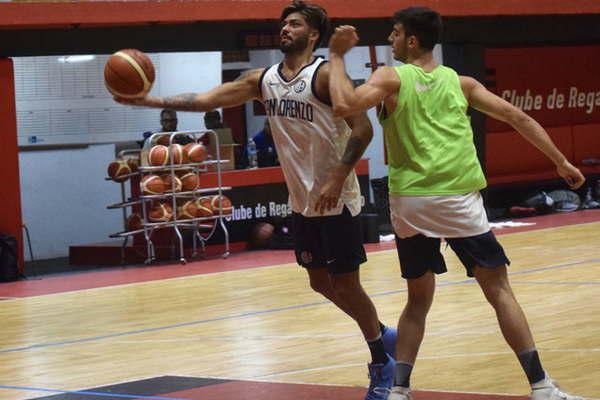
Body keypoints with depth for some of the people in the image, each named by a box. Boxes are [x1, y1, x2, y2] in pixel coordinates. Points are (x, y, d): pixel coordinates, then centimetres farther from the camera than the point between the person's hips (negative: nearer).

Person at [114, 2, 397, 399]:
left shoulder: (325, 75, -16)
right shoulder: (263, 80, 5)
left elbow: (363, 128, -20)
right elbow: (206, 99, 3)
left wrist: (338, 178, -26)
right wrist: (151, 101, -7)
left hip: (338, 201, -7)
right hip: (302, 202, 8)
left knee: (345, 284, -3)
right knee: (321, 283, 14)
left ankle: (382, 363, 13)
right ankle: (383, 334, 33)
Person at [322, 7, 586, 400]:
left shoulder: (391, 78, 4)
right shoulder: (461, 83, 13)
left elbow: (345, 106, -13)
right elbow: (517, 117, 11)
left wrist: (337, 57, 1)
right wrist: (561, 162, 16)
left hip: (410, 203, 0)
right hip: (459, 199, 0)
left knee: (418, 301, 15)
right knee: (499, 290, 5)